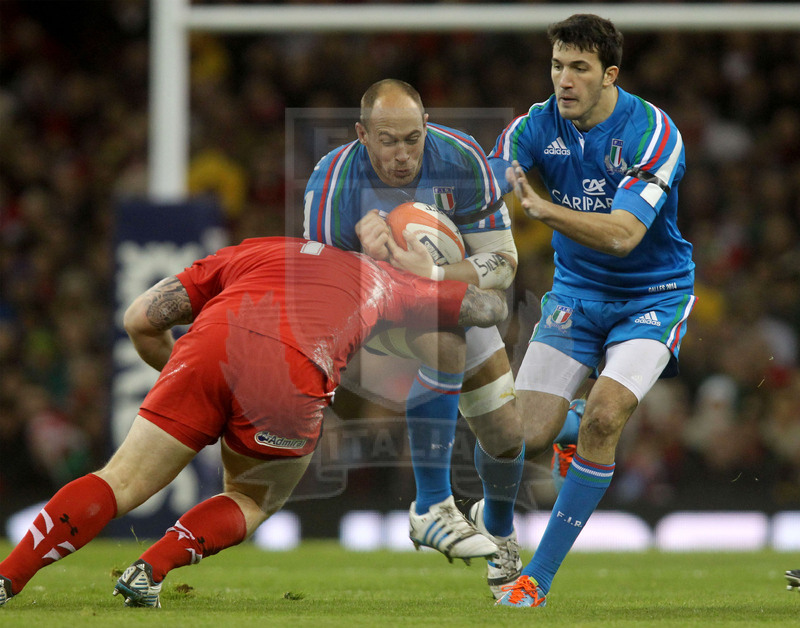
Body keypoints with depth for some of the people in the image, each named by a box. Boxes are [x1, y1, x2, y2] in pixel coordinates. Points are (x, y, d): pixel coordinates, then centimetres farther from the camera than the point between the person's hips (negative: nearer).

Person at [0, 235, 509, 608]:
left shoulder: (249, 252, 36)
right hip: (295, 373, -1)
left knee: (122, 484, 7)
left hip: (210, 348, 1)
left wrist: (173, 367, 46)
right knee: (252, 501, 24)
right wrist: (427, 273, 62)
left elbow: (141, 319, 29)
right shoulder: (381, 277, 36)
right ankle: (150, 569, 2)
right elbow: (493, 306, 45)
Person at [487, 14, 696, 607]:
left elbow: (622, 235, -32)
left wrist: (543, 209, -46)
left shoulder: (652, 132, -21)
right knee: (526, 436, -11)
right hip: (576, 291, 4)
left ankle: (538, 578, -17)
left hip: (653, 295, -4)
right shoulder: (536, 126, -7)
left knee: (603, 416, -26)